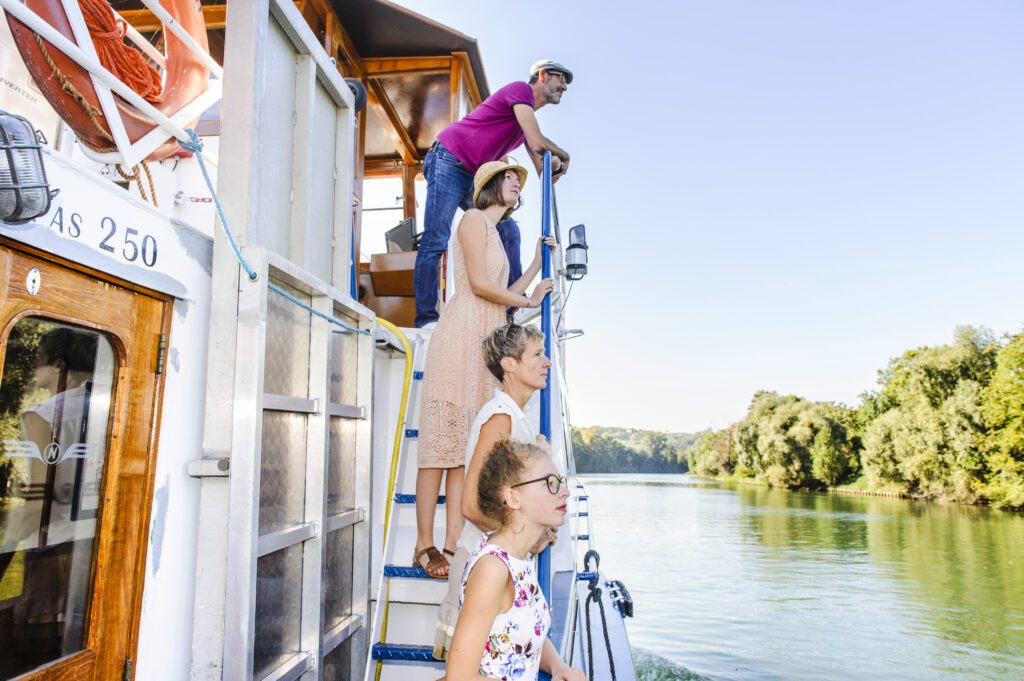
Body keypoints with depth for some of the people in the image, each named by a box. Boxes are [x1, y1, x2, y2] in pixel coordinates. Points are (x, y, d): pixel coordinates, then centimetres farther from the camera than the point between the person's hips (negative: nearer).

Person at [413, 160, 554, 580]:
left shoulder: (494, 233, 29)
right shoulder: (474, 219, 3)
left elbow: (505, 295, 21)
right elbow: (479, 283, -9)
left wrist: (538, 263, 22)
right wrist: (529, 301, 3)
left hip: (486, 341, 9)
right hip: (462, 333, -9)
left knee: (467, 443, 1)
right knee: (443, 438, -10)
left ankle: (452, 544, 1)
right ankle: (425, 546, -7)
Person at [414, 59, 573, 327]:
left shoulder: (528, 119, 21)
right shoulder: (520, 89, -7)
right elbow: (537, 142, -20)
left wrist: (554, 165, -4)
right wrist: (563, 155, 0)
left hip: (473, 177, 10)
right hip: (447, 162, -10)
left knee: (508, 231, 3)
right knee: (435, 241, -14)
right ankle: (426, 318, -15)